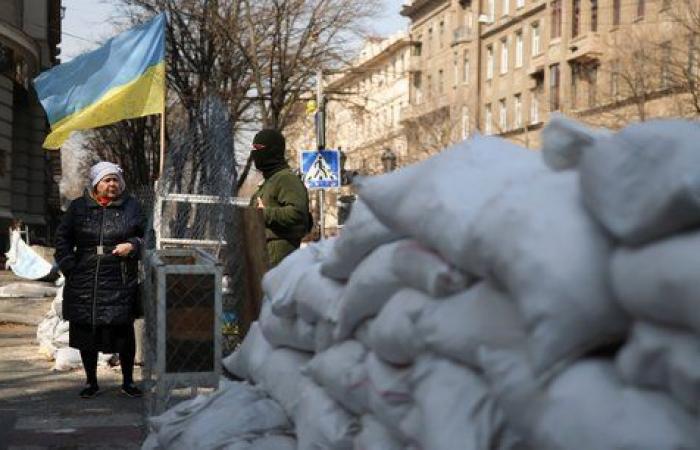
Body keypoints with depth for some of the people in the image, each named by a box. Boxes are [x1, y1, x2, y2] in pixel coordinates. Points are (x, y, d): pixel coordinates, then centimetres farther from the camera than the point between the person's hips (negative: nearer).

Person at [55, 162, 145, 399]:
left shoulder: (131, 206, 5)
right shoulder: (78, 207, 6)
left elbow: (147, 236, 9)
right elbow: (62, 238, 11)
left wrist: (132, 245, -11)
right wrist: (70, 267, 0)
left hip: (121, 282, -1)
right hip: (84, 283, 1)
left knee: (124, 332, 1)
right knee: (86, 332, 6)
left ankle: (128, 381, 17)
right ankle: (91, 382, 22)